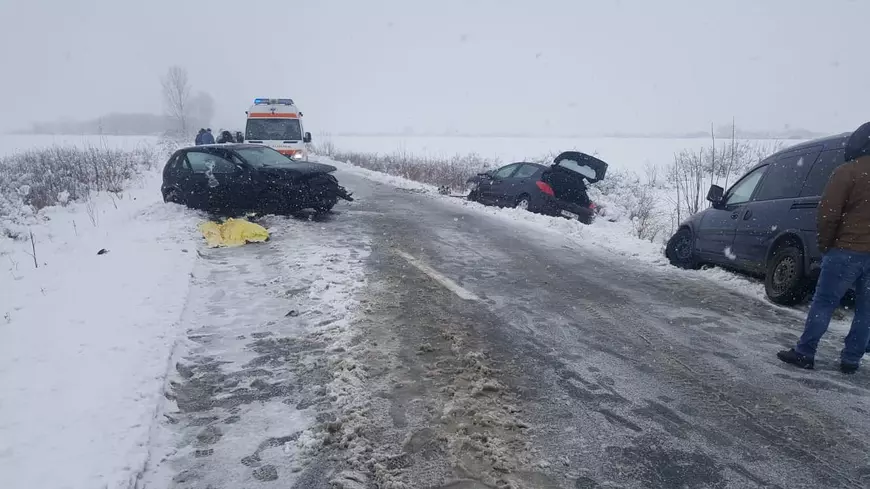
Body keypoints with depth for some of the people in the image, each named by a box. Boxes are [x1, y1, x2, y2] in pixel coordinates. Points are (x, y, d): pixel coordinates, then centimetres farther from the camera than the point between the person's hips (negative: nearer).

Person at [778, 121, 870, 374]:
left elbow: (827, 215, -12)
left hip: (847, 250, -5)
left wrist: (825, 245, 0)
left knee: (823, 303, 1)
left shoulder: (847, 172, -9)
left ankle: (804, 353, 5)